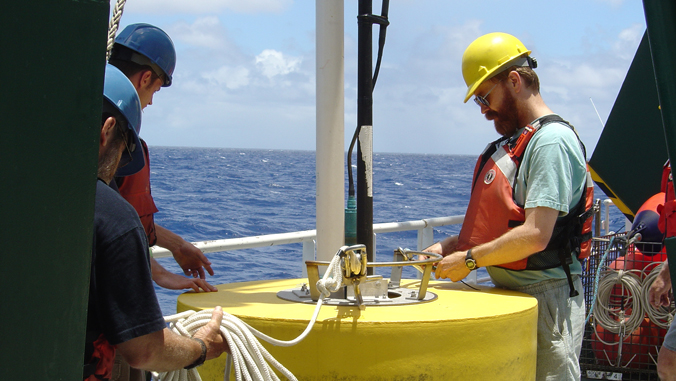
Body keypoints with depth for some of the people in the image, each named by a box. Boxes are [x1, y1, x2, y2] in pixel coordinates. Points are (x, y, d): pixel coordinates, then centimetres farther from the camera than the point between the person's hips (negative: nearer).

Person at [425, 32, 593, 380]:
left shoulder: (552, 140, -15)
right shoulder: (513, 141, 16)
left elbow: (535, 235, -23)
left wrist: (469, 260, -13)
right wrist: (449, 246, 7)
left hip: (547, 297, -9)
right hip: (508, 293, 9)